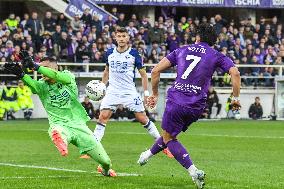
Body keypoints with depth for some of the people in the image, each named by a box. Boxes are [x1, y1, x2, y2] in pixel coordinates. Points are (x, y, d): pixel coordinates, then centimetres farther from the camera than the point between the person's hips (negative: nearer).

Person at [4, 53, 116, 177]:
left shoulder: (68, 76, 0)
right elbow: (32, 84, -23)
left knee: (105, 161, 5)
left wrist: (35, 67, -36)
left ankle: (106, 170, 33)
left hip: (78, 124, 1)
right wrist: (21, 74, -45)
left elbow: (57, 76, -24)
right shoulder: (42, 86, 2)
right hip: (60, 125, -1)